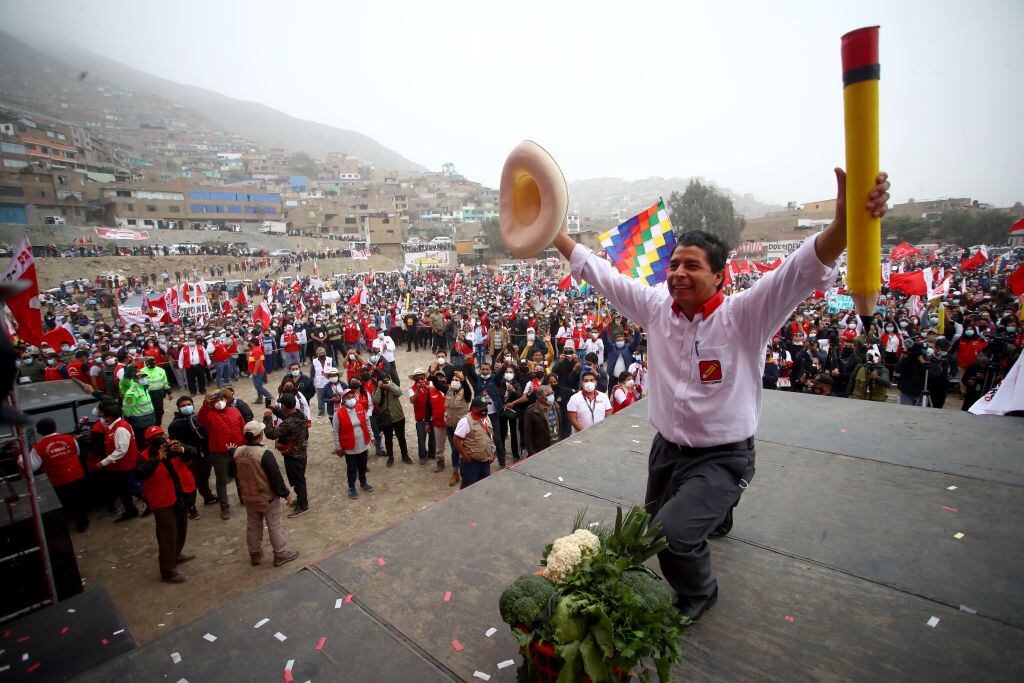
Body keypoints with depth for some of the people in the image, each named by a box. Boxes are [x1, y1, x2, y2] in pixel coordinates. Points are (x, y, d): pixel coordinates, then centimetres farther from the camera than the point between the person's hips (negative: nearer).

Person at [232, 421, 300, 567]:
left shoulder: (237, 452, -6)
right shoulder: (264, 454, -27)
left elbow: (236, 476, 8)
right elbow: (276, 477, -22)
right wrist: (285, 493, -8)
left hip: (248, 498, 6)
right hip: (267, 498, -6)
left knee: (253, 526, 20)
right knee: (275, 526, 8)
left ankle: (254, 555, 34)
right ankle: (281, 554, 19)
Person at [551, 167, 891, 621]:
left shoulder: (743, 317, -18)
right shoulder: (656, 308, -6)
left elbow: (804, 271, -31)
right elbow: (598, 271, -2)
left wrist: (845, 221, -50)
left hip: (723, 456, -5)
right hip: (667, 447, 6)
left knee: (672, 533, -21)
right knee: (656, 520, 26)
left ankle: (698, 593, 17)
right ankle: (715, 508, 62)